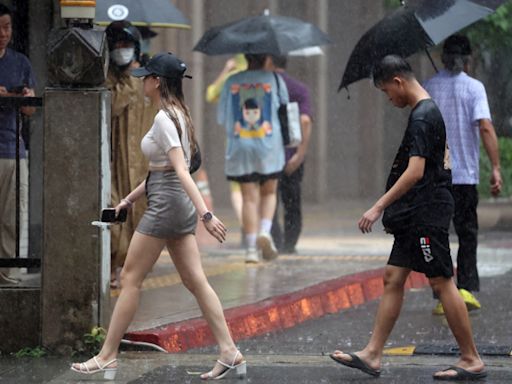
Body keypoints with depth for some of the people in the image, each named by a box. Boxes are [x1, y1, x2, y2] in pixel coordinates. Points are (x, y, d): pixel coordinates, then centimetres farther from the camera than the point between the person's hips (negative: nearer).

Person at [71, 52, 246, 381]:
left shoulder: (164, 119, -16)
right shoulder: (179, 114, 14)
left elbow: (181, 172, -25)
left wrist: (206, 214, -31)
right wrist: (131, 199, 27)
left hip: (166, 205, -9)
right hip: (180, 205, 9)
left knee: (130, 279, 0)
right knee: (196, 281, 7)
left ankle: (107, 358, 5)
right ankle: (230, 353, 1)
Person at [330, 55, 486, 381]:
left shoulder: (422, 118, -17)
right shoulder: (430, 111, 14)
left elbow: (415, 172, -25)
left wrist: (379, 207, -24)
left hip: (427, 215, -10)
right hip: (415, 216, 10)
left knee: (442, 282, -5)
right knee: (394, 278, 9)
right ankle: (372, 355, 11)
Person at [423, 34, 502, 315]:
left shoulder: (428, 88, 5)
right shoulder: (473, 87, -4)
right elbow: (485, 128, -15)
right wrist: (495, 168, -15)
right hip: (464, 174, -2)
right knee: (467, 234, 12)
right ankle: (466, 288, -1)